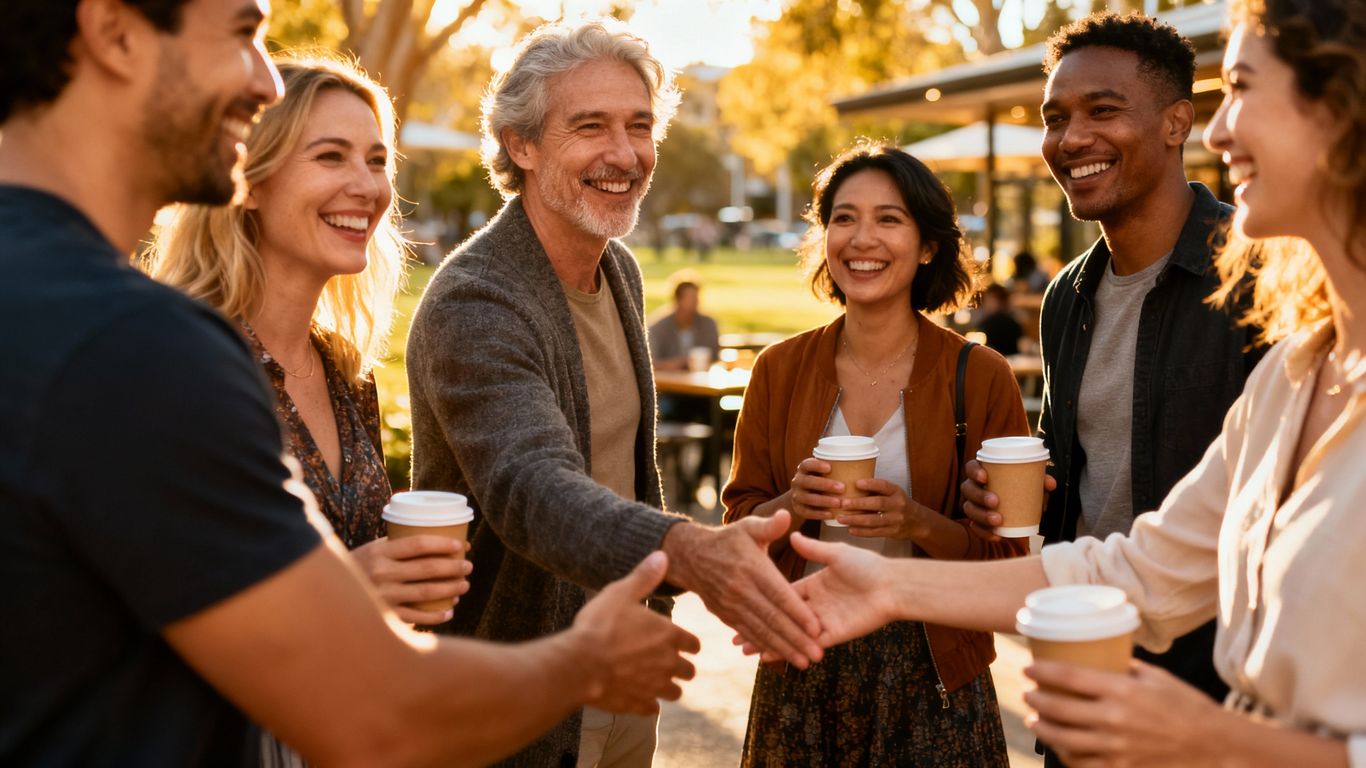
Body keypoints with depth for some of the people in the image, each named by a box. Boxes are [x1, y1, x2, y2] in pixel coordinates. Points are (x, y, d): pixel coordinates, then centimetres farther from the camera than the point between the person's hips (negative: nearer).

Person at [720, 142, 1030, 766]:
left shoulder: (981, 378, -7)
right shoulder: (779, 370, 0)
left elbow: (1006, 558, -5)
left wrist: (921, 524, -23)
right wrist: (791, 506, -17)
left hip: (931, 676, -2)